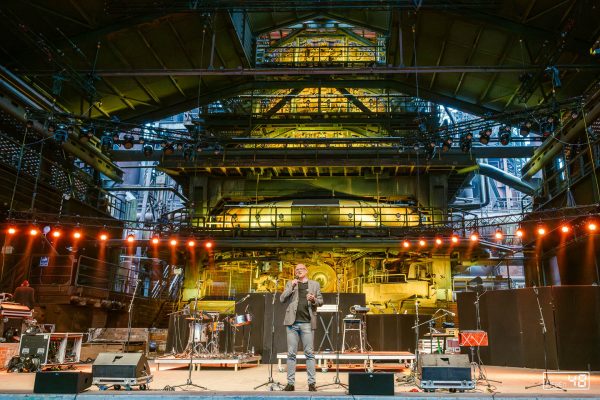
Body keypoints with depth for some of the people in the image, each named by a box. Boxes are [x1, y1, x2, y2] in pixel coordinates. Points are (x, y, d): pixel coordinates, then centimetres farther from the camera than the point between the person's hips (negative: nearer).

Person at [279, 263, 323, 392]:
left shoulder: (315, 284, 12)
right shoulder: (290, 284, 13)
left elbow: (321, 301, 12)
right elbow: (282, 299, 3)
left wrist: (314, 300, -10)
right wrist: (291, 287, -9)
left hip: (307, 323, -1)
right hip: (292, 323, 1)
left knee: (309, 353, 0)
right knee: (291, 353, 3)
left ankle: (312, 382, 5)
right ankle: (290, 382, 8)